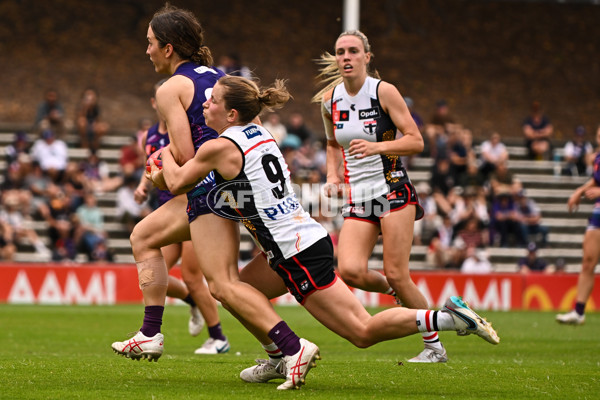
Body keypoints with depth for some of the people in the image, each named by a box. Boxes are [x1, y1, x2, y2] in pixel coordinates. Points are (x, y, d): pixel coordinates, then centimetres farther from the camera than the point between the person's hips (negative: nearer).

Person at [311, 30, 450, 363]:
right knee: (350, 271, -17)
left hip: (393, 190, -4)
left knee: (396, 275, -11)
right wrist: (333, 176, 8)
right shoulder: (329, 100, 7)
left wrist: (377, 147, -23)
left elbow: (416, 141, -9)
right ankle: (395, 293, 17)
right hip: (358, 198, 4)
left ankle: (434, 347, 6)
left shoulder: (384, 92, -7)